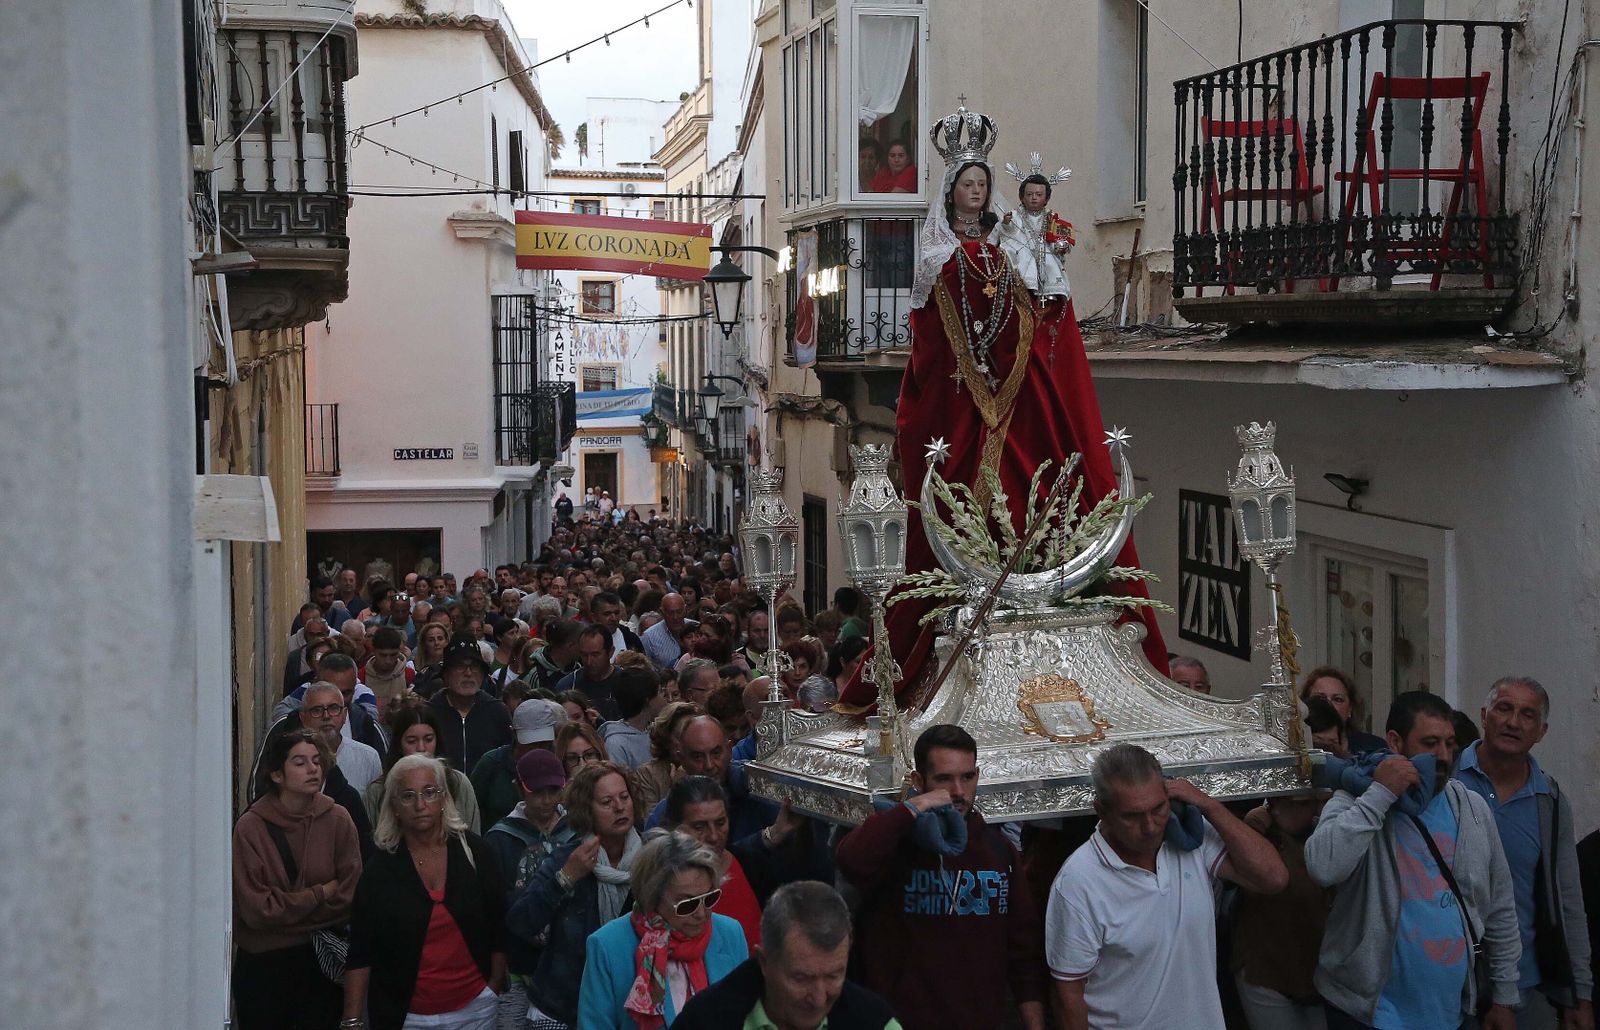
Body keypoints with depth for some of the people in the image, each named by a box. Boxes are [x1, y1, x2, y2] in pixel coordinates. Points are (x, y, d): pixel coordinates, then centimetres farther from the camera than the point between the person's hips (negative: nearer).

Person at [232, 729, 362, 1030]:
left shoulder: (337, 819, -6)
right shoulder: (251, 827, -12)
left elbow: (350, 897, -9)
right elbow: (256, 909, -14)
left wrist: (284, 910, -12)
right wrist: (320, 894, -11)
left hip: (320, 961, 1)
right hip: (262, 963, -1)